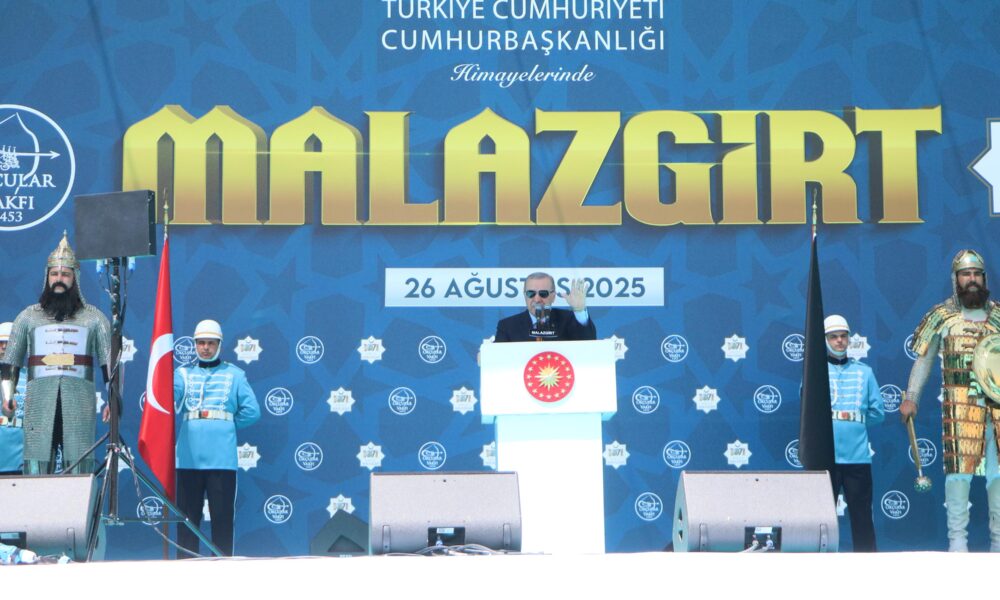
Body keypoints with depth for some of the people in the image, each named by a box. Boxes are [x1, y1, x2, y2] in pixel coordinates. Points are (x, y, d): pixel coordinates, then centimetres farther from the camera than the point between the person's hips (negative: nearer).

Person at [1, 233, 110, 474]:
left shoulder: (94, 317, 12)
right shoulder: (28, 317, 15)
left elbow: (110, 363, 10)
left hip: (79, 405, -1)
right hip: (39, 405, 1)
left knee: (79, 469, -5)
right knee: (36, 469, -5)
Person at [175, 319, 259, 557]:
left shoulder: (234, 375, 10)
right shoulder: (183, 374, 13)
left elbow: (252, 411, 2)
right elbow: (168, 396, -9)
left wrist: (226, 424, 1)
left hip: (222, 457, -1)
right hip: (189, 457, 1)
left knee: (222, 515, -2)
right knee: (187, 514, 1)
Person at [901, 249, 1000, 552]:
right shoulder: (942, 316, 5)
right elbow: (923, 359, 6)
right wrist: (911, 398, -1)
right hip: (959, 404, -3)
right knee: (959, 469, -7)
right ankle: (957, 539, -2)